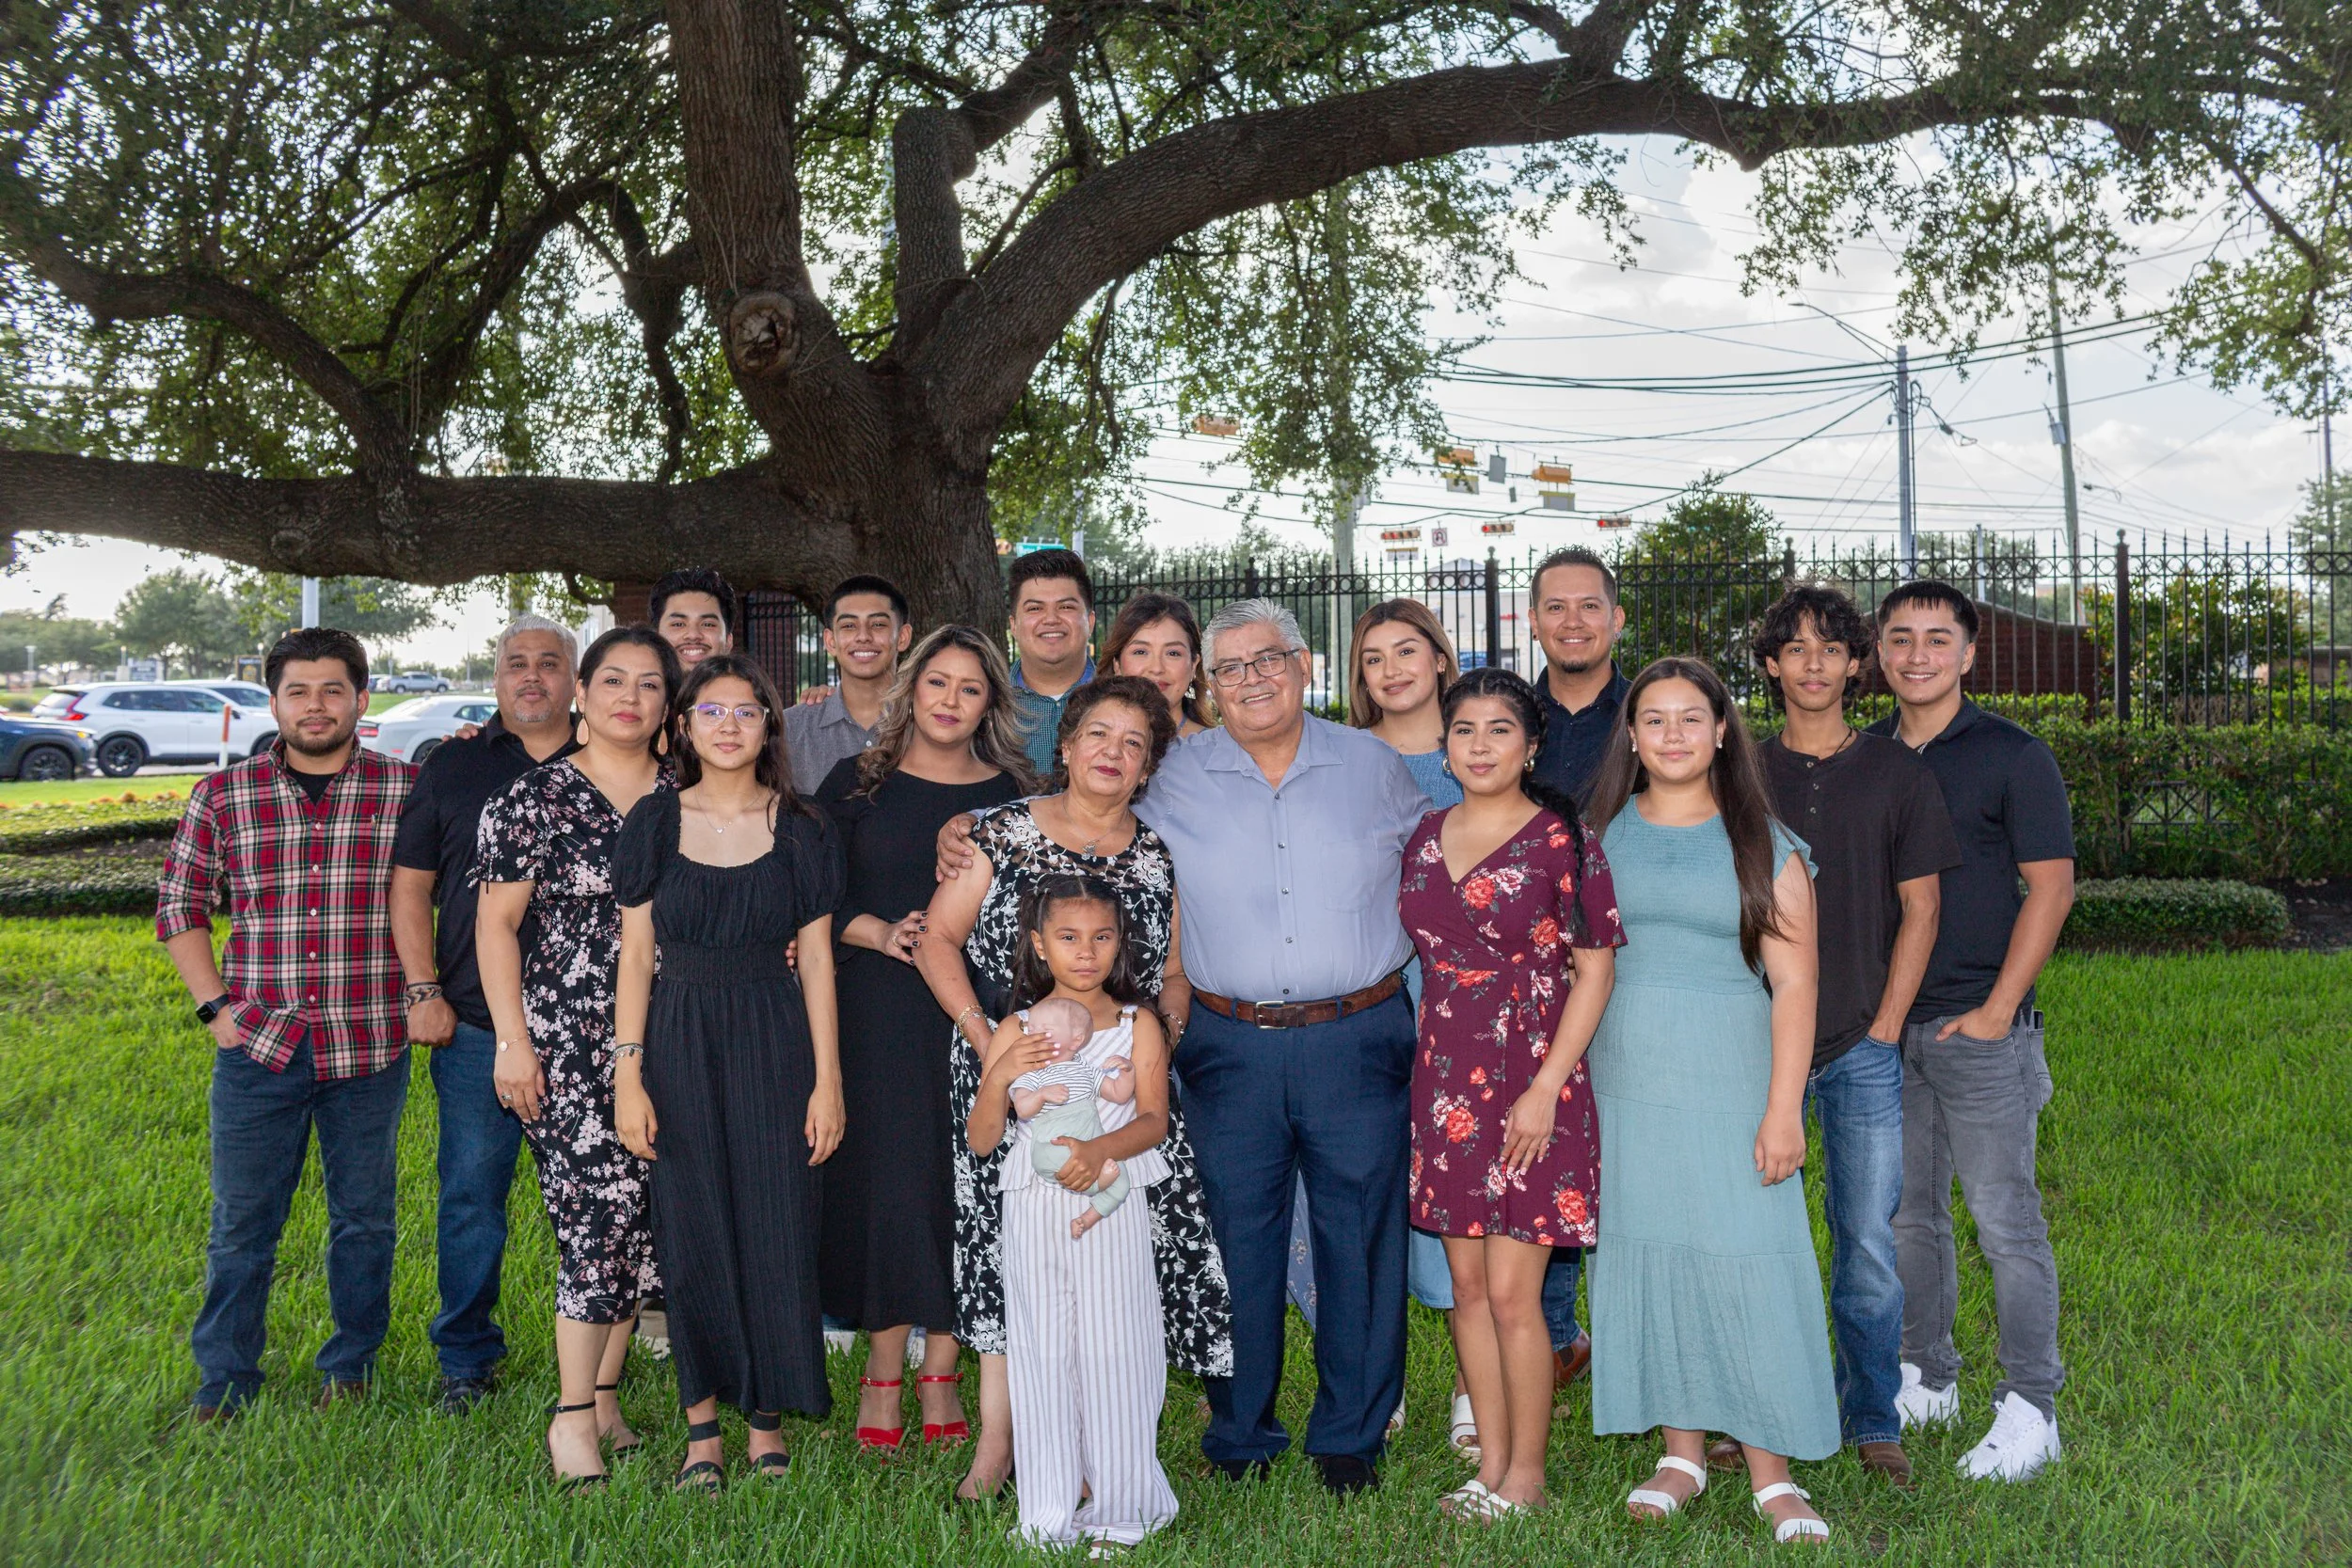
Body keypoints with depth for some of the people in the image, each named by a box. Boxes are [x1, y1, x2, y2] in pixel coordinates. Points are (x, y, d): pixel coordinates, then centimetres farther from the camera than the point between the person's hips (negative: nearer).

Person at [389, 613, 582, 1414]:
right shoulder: (451, 767, 8)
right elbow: (410, 884, 8)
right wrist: (424, 991, -1)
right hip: (476, 1026, 0)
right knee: (471, 1193, 4)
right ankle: (466, 1358, 19)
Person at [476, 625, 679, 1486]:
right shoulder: (534, 798, -2)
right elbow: (496, 925, -2)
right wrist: (512, 1040, -8)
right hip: (567, 1044, -4)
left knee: (643, 1221, 6)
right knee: (601, 1213, -10)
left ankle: (603, 1394, 21)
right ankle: (573, 1414, 1)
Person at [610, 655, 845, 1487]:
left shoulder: (800, 828, 2)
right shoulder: (655, 820, 3)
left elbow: (816, 958, 3)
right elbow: (635, 955, 3)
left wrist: (827, 1079, -1)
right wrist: (628, 1073, -4)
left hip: (773, 1043, 0)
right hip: (679, 1042, 0)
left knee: (775, 1227, 1)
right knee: (691, 1234, 4)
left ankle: (767, 1419, 14)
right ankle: (702, 1423, 17)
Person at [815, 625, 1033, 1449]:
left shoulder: (1011, 794, 8)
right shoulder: (858, 782, 6)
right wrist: (881, 932, -11)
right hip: (881, 1011, -1)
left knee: (966, 1185, 2)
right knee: (887, 1176, -1)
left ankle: (941, 1366, 15)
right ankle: (883, 1371, 13)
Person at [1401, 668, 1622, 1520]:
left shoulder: (1561, 840, -8)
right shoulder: (1427, 836, 9)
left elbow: (1595, 969, -9)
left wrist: (1547, 1087, -15)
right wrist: (1427, 1073, 11)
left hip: (1530, 1085, -5)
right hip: (1445, 1084, 6)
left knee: (1512, 1292, -3)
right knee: (1468, 1285, 11)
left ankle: (1526, 1473, 14)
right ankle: (1490, 1464, 23)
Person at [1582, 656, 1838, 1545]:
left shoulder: (1763, 845, 1)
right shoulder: (1604, 833, 9)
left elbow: (1793, 983, -4)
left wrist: (1783, 1108, -11)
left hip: (1729, 1080, -3)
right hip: (1624, 1078, 3)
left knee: (1746, 1257, -6)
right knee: (1648, 1254, 6)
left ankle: (1772, 1475, 5)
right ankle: (1682, 1456, 20)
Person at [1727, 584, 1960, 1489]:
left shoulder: (1897, 775, 5)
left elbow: (1919, 911, 5)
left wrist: (1883, 1030, -2)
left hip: (1863, 1047, 0)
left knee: (1870, 1244, 3)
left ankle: (1872, 1419, 19)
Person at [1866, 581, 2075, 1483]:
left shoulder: (2012, 757, -4)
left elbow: (2051, 885, -7)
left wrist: (1997, 1009, -12)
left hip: (1978, 1025, -5)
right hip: (1882, 1026, 5)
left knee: (2004, 1218, -2)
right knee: (1905, 1213, 11)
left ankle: (2028, 1408, 7)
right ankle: (1925, 1381, 24)